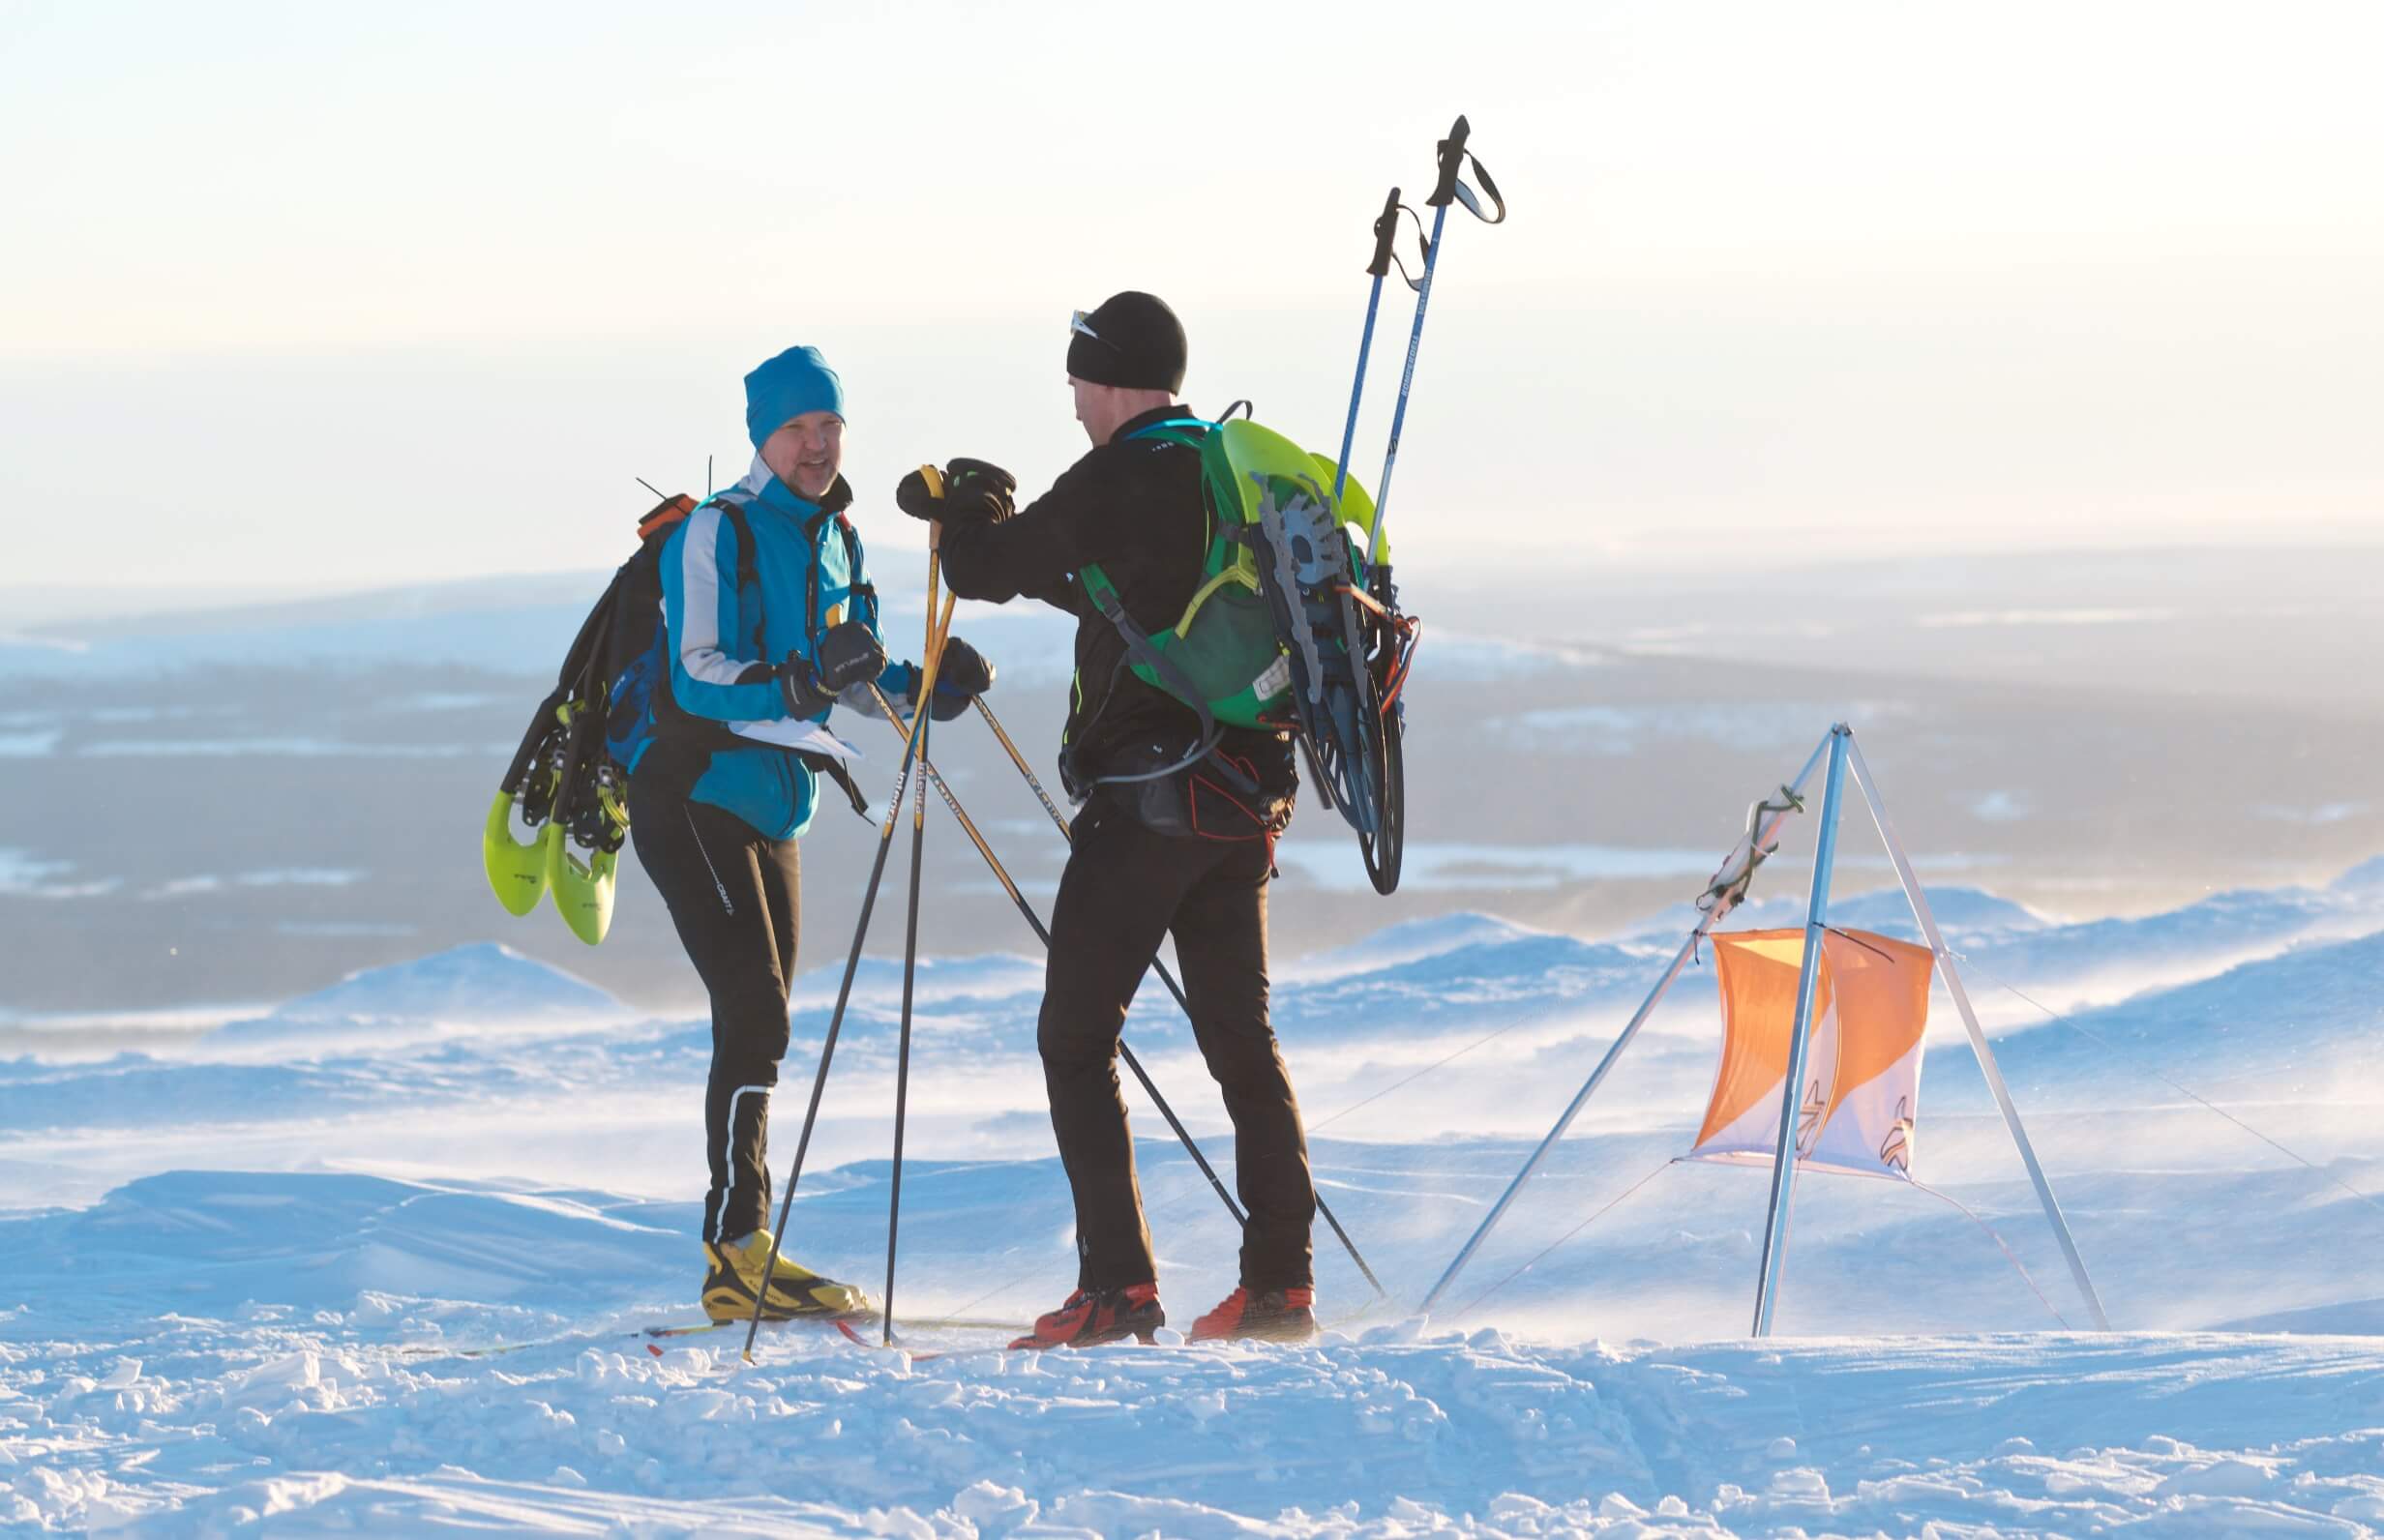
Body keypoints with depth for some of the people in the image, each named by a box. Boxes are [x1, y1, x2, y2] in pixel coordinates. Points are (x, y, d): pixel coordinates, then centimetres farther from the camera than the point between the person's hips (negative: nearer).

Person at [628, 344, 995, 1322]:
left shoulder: (836, 537, 12)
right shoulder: (717, 534, -13)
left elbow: (851, 679, 19)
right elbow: (697, 678, -21)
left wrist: (923, 686, 1)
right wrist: (802, 683, -35)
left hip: (769, 809, 9)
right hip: (694, 801, -9)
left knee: (759, 1030, 11)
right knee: (755, 1020, -17)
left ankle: (744, 1258, 16)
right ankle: (737, 1253, -19)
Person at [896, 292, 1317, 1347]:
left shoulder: (1114, 485, -12)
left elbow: (986, 571, -2)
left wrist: (961, 504, 19)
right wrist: (1002, 519, 27)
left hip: (1146, 801, -7)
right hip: (1248, 798, 7)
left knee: (1075, 1036, -1)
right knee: (1241, 1036, 13)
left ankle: (1118, 1284, -10)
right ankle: (1280, 1282, 9)